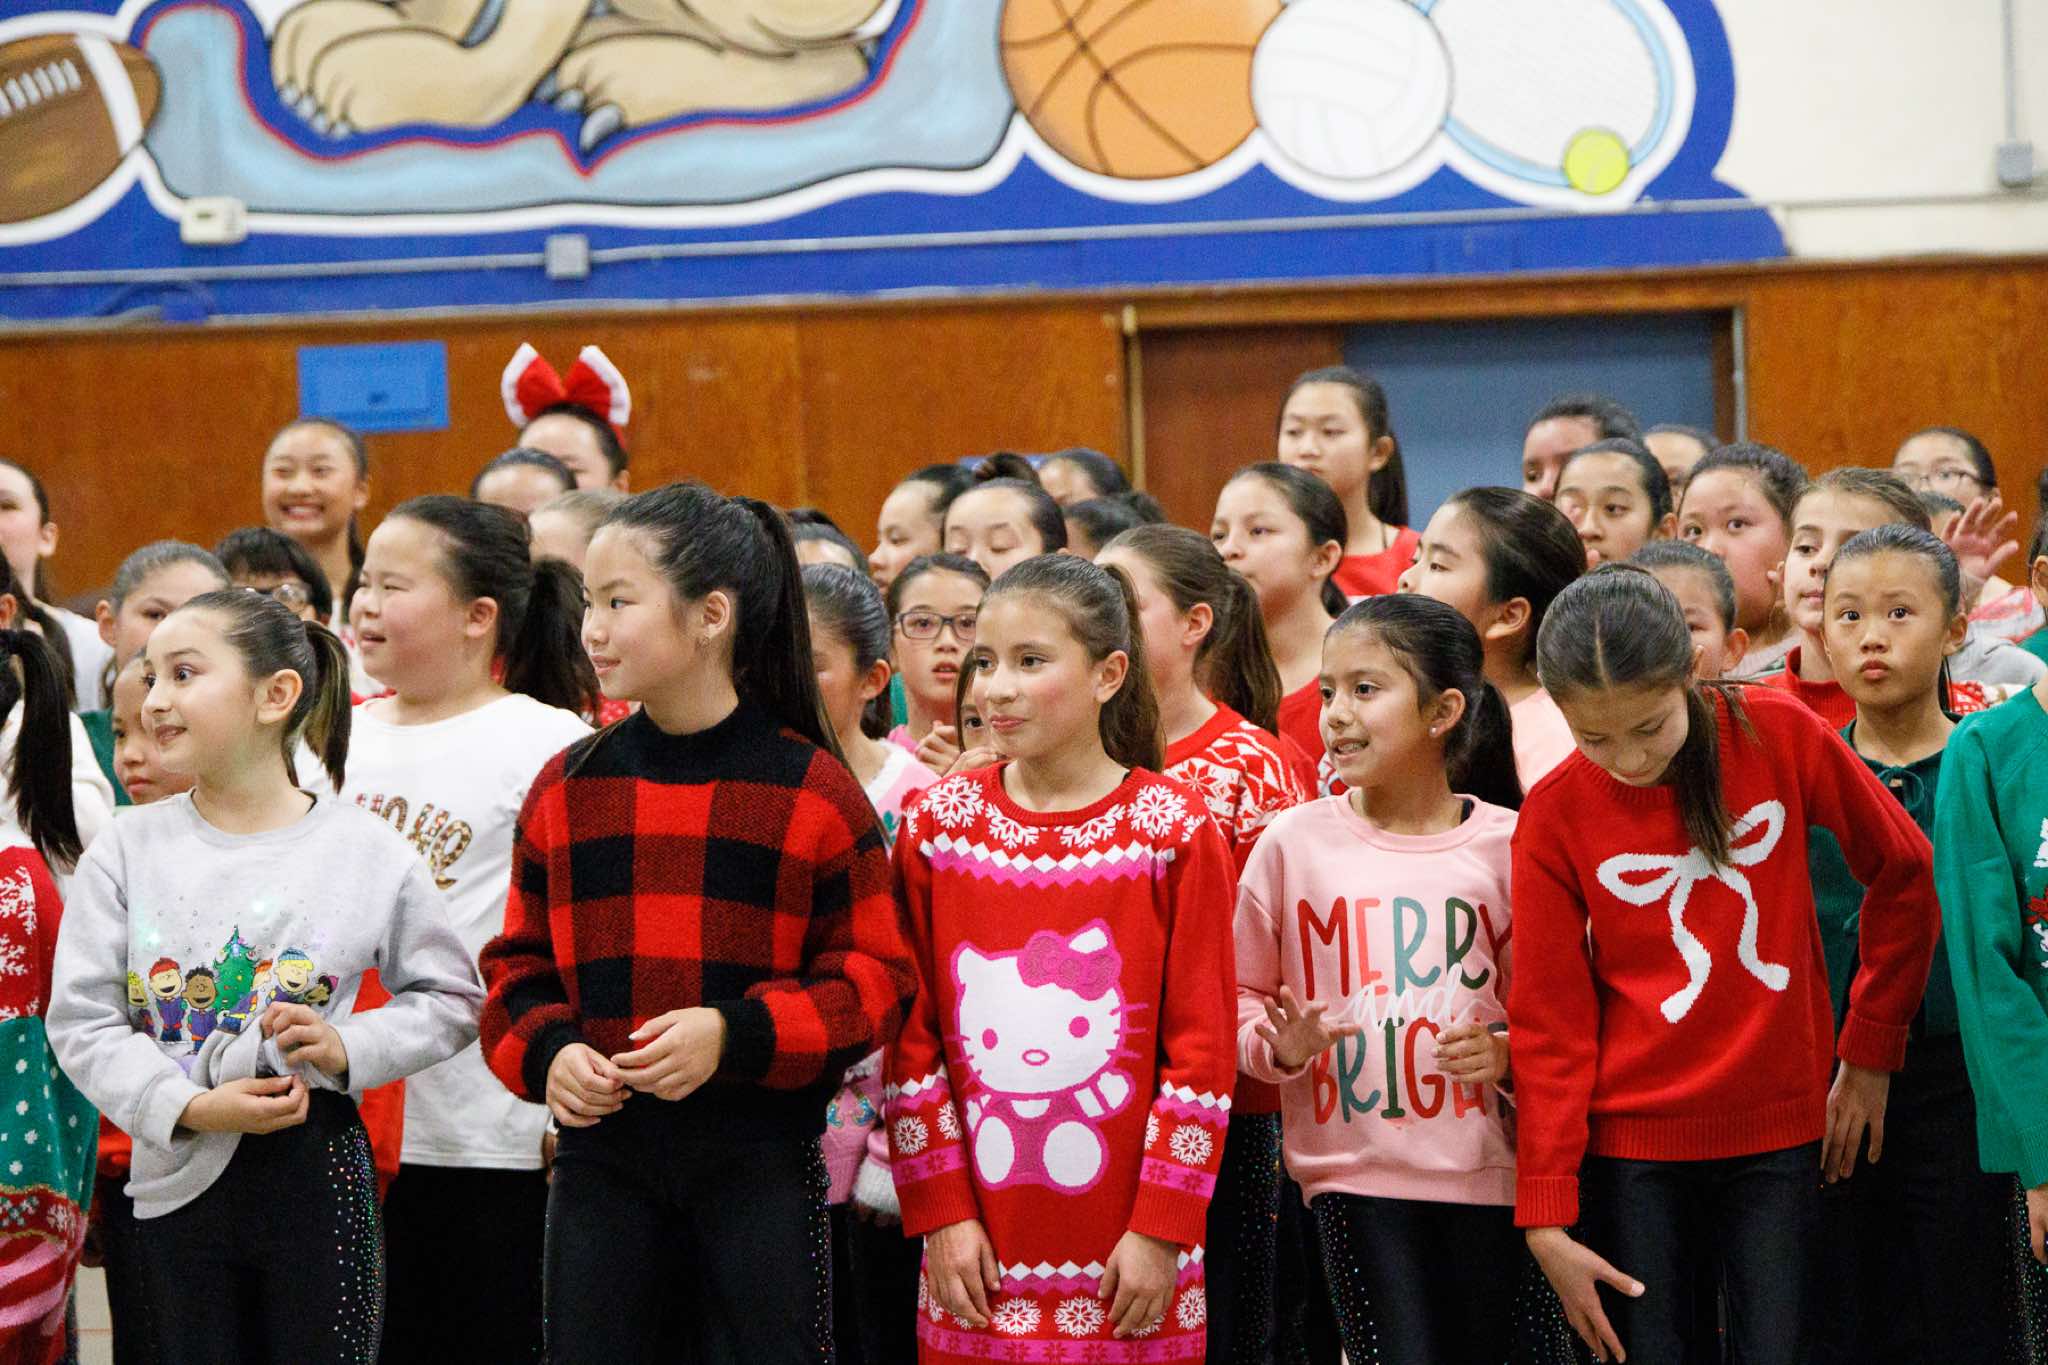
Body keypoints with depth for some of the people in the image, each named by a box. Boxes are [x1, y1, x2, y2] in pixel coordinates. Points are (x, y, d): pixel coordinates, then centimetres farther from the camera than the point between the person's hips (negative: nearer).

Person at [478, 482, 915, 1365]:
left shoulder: (809, 788, -4)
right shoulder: (566, 788, 7)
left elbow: (874, 977, -4)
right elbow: (519, 963, 13)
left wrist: (736, 1035, -17)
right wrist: (546, 1052, -7)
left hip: (761, 1162, -3)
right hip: (601, 1152, 3)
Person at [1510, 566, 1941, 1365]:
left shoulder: (1779, 736, -7)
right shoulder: (1554, 814, -7)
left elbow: (1903, 873, 5)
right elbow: (1548, 1025, -5)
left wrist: (1870, 1055, 6)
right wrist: (1546, 1218, -9)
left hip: (1778, 1127, 1)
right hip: (1632, 1142, -1)